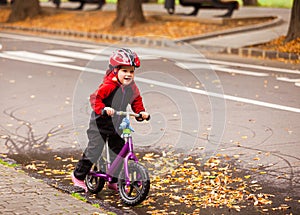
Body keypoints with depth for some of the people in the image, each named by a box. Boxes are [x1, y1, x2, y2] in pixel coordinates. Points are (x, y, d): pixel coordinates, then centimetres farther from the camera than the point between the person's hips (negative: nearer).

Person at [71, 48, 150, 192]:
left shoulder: (132, 88, -1)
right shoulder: (109, 85, -23)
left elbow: (136, 101, 15)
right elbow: (95, 98, -30)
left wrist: (141, 112, -1)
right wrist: (103, 109, -45)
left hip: (117, 126, 7)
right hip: (100, 124, -6)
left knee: (118, 152, 9)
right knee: (94, 150, -5)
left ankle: (114, 181, 26)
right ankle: (78, 176, 14)